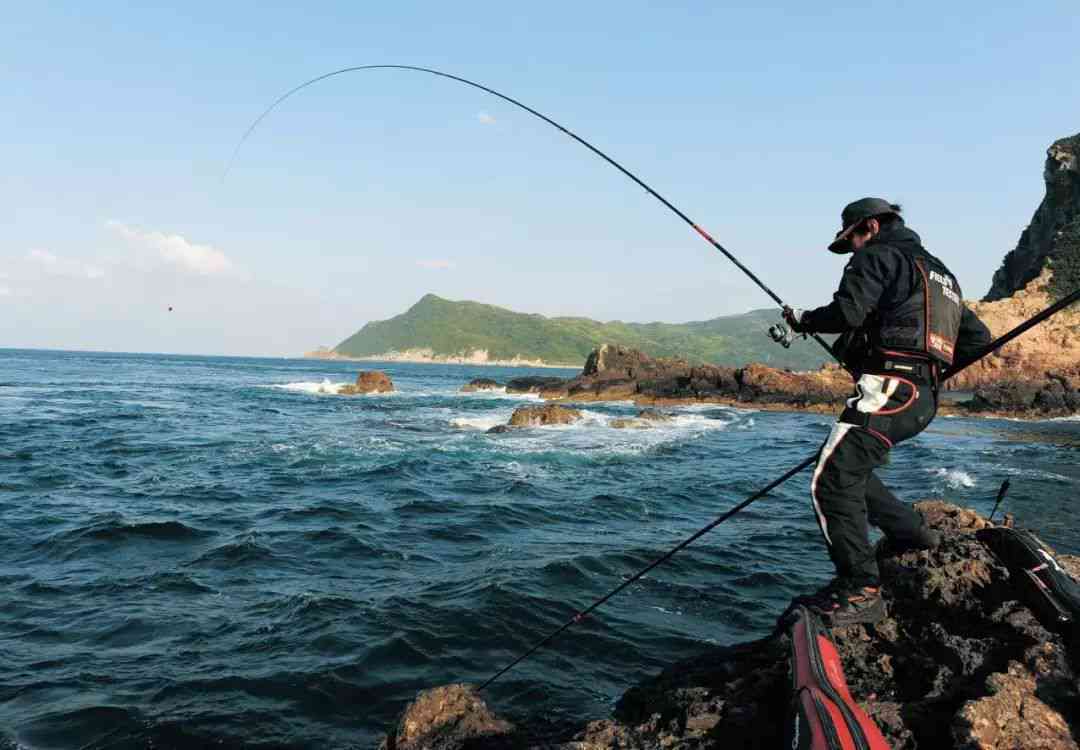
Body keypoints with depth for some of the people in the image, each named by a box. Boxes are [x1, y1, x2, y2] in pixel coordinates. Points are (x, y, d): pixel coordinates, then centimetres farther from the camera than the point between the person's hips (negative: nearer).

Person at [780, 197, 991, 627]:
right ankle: (913, 535, 28)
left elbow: (848, 312, -17)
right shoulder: (939, 273, 27)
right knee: (851, 470, 23)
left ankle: (861, 594, -14)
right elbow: (978, 337, 26)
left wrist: (803, 320, 1)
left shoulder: (877, 256, 1)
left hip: (888, 390, -10)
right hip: (923, 398, 10)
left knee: (832, 481, -13)